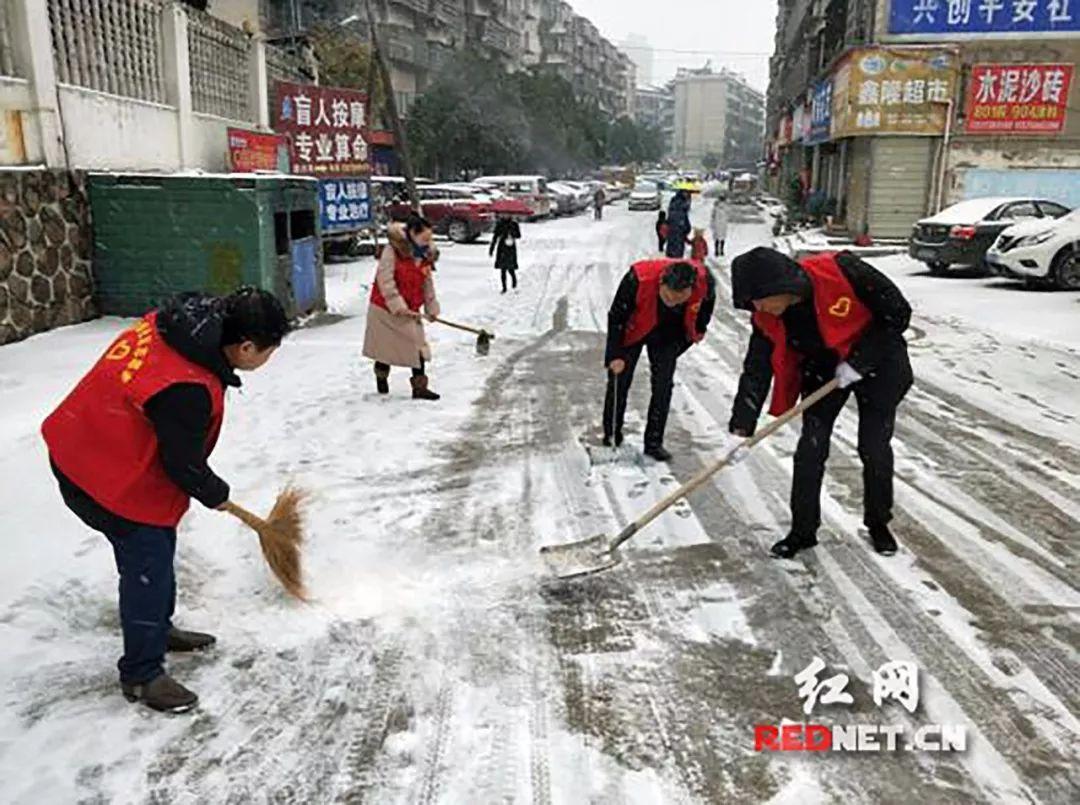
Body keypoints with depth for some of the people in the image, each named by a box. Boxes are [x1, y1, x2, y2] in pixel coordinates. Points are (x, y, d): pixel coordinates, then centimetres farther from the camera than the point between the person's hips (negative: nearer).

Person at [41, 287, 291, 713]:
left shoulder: (172, 323, -7)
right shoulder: (186, 390, -34)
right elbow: (183, 463, -21)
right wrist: (215, 495, -1)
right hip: (112, 480, -10)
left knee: (158, 548, 22)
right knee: (147, 565, 0)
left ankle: (158, 628, 42)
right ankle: (141, 674, 16)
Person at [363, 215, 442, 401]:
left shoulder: (426, 256, 2)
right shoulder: (393, 251, -18)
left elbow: (428, 285, 8)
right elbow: (385, 281, -22)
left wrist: (431, 308, 3)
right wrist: (399, 307, -25)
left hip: (410, 312, 5)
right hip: (385, 309, -5)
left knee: (418, 347, -3)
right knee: (385, 347, 10)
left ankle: (419, 387, 2)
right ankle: (381, 379, 35)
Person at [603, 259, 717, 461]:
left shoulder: (704, 282, -30)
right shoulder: (637, 279, -38)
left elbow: (707, 301, -2)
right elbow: (616, 317, -25)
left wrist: (698, 329, 8)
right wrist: (615, 354, -24)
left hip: (668, 336, 2)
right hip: (632, 331, -1)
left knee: (663, 386, -6)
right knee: (619, 383, 2)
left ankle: (654, 443, 6)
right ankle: (611, 437, 20)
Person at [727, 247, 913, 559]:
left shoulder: (842, 270, -33)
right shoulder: (767, 320, -19)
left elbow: (898, 313, -22)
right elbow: (756, 371, -14)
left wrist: (859, 361, -23)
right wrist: (742, 428, -21)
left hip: (877, 363, -3)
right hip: (823, 369, 3)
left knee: (875, 448, 0)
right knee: (811, 448, -5)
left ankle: (878, 524, 23)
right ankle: (803, 530, 11)